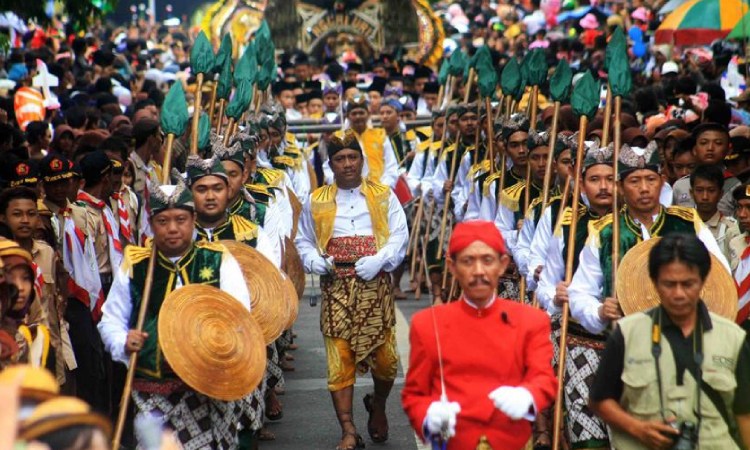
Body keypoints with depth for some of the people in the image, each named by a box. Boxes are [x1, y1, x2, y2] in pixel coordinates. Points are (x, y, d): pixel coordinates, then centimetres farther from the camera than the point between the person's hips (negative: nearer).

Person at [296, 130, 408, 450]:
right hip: (336, 287, 1)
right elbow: (303, 241, 15)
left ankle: (378, 405, 31)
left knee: (385, 357, -1)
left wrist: (378, 260, -15)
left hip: (375, 285, 0)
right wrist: (316, 261, -6)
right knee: (340, 360, -4)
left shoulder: (383, 196, 8)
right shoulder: (316, 201, 11)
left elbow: (399, 236, 2)